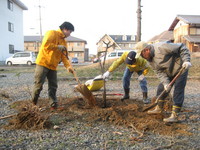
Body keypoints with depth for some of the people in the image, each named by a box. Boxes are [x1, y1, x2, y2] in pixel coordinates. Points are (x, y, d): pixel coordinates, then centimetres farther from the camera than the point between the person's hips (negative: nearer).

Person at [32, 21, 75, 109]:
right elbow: (45, 44, -22)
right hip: (43, 63, -7)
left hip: (53, 66, 7)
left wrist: (68, 66, -7)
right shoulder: (52, 33, -6)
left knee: (53, 86, 5)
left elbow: (64, 56, 8)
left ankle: (53, 102, 12)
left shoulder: (63, 42, 16)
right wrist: (58, 47, -14)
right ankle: (33, 102, 12)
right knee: (39, 84, -3)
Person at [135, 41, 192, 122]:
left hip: (180, 69, -8)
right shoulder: (150, 59, -4)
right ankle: (159, 108, 29)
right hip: (169, 73, 8)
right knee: (161, 88, 11)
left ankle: (174, 116, -6)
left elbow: (182, 47, -23)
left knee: (178, 91, -9)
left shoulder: (161, 47, -28)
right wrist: (165, 83, -21)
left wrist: (186, 61, -31)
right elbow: (160, 72, -6)